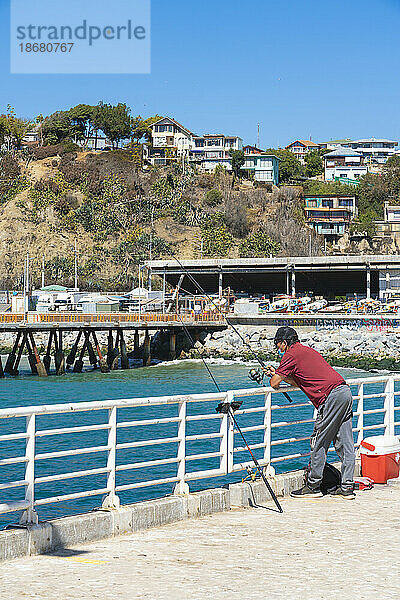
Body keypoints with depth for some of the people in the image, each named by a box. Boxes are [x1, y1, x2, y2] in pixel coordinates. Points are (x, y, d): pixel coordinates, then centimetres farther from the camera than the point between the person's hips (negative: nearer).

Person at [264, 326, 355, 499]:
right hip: (345, 391, 9)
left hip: (332, 396, -9)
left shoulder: (291, 354, 0)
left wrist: (274, 377, 23)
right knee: (344, 443, 8)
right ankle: (347, 488, 10)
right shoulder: (307, 350, 28)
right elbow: (299, 383, 33)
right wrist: (277, 373, 33)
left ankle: (313, 486, 5)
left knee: (318, 443, -1)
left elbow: (274, 384, 1)